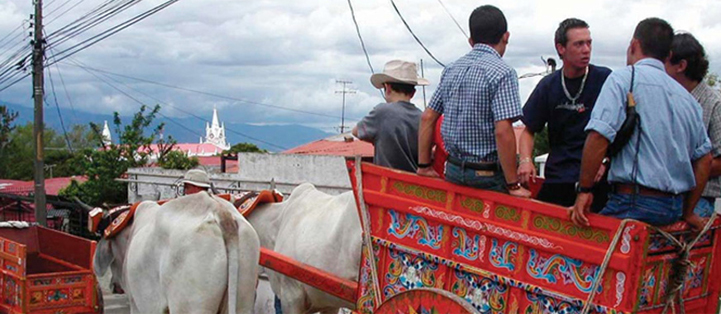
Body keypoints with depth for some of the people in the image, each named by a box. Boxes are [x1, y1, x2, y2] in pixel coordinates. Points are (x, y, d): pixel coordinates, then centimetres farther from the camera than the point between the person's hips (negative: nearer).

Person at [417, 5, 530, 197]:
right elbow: (503, 132, -20)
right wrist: (513, 185, -15)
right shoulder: (502, 73, -13)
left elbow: (427, 118, 11)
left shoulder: (451, 70, 8)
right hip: (486, 175, -7)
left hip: (453, 170, 7)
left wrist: (424, 166, 16)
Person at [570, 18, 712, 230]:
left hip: (635, 204, -7)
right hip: (674, 208, 7)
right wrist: (687, 213, 22)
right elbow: (704, 159, 17)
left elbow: (599, 135, -15)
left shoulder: (624, 78, -2)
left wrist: (584, 189, -9)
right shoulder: (687, 98, 17)